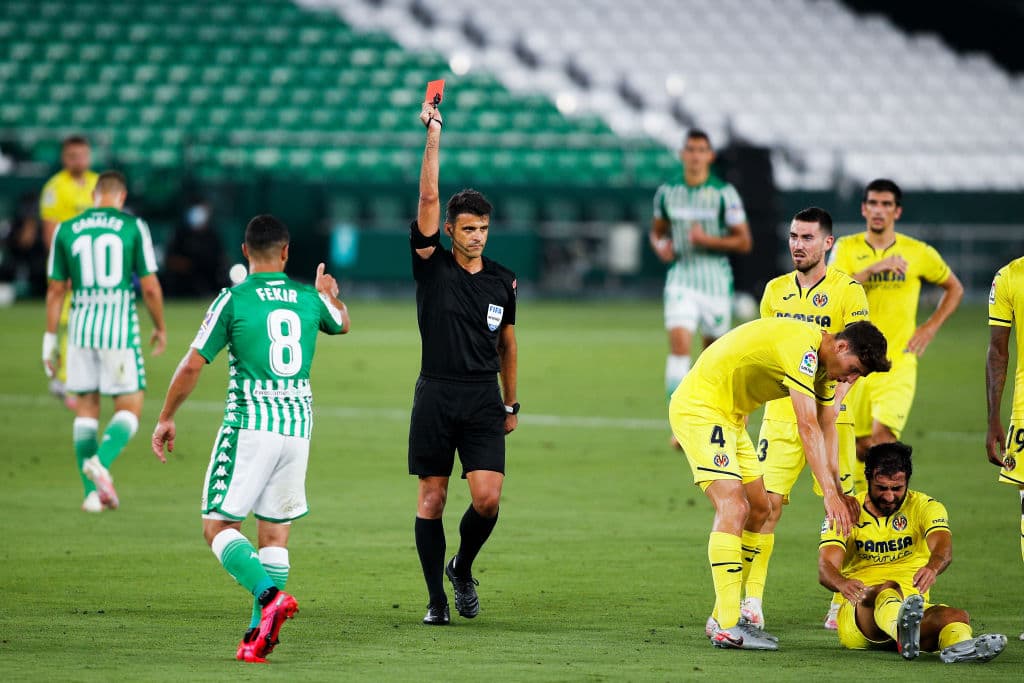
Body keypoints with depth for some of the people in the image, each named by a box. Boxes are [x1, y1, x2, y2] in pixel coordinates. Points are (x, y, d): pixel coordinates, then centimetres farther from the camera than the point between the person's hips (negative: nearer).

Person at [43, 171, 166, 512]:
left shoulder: (66, 230, 5)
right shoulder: (133, 227, -3)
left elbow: (56, 290, 7)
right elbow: (150, 286, -3)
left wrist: (50, 338, 14)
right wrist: (160, 328, 11)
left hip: (81, 327, 3)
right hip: (121, 327, -3)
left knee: (86, 410, 12)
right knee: (129, 407, 5)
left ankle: (92, 492, 8)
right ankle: (101, 462, -21)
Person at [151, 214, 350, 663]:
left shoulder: (233, 299, -5)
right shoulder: (310, 298, 7)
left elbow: (192, 365, -6)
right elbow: (342, 324, 32)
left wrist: (166, 418, 7)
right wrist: (329, 293, 54)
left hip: (249, 426, -4)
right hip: (298, 426, 4)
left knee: (219, 527, -1)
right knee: (275, 536, 9)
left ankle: (269, 596, -24)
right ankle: (259, 636, 2)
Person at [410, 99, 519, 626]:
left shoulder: (502, 282, 9)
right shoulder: (432, 265, 0)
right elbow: (428, 200, -11)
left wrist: (511, 405, 19)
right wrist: (433, 137, -16)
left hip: (484, 402, 2)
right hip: (435, 398, -2)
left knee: (487, 498, -9)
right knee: (431, 499, 0)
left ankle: (463, 569, 18)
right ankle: (437, 598, 9)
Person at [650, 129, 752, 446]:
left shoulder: (724, 193, -5)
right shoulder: (667, 192, 4)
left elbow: (744, 242, -5)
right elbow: (657, 230, 20)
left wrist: (707, 240, -18)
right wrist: (660, 245, -3)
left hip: (715, 278, -1)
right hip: (681, 276, 1)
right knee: (679, 343, -17)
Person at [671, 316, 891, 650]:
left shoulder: (821, 362, 9)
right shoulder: (802, 346, -24)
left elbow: (826, 430, 13)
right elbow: (808, 428, -28)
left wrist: (839, 492, 5)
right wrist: (829, 492, -29)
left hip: (729, 418, 11)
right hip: (699, 407, -11)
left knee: (759, 509, 13)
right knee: (733, 507, -20)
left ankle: (721, 617, 18)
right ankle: (727, 628, -24)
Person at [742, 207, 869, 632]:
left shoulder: (847, 291, -3)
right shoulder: (776, 290, 12)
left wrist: (832, 402, -22)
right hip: (780, 416, 3)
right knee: (766, 503, -7)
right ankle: (751, 602, -6)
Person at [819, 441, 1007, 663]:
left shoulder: (925, 507, 6)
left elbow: (943, 547, -15)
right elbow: (826, 567, -10)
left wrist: (932, 568, -41)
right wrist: (843, 584, -36)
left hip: (913, 607, 3)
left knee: (957, 616, -29)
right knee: (888, 589, -37)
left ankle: (958, 645, -67)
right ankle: (903, 631, -74)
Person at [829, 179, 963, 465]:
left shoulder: (919, 253, 2)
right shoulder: (847, 248, 1)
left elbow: (954, 288, 17)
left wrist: (931, 327, 4)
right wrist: (872, 269, -26)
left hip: (898, 364, -2)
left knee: (880, 439, -19)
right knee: (860, 447, 7)